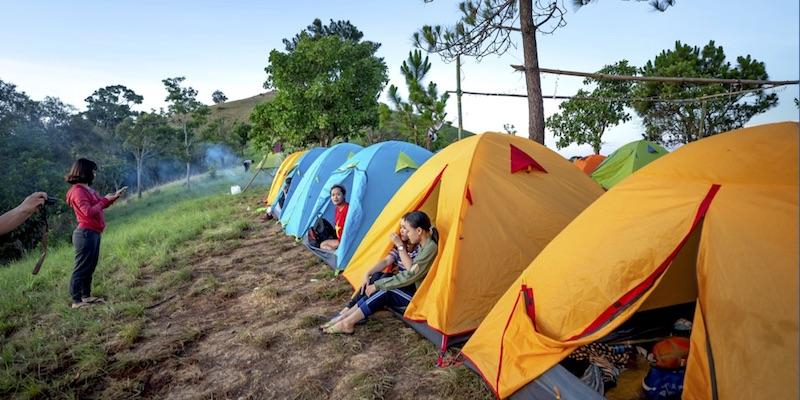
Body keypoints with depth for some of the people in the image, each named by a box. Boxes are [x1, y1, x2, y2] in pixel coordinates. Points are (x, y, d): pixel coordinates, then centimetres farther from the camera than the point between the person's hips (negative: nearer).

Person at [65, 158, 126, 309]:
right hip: (86, 234, -10)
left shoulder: (87, 189, 14)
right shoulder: (78, 191, -15)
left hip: (93, 233, 10)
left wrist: (114, 196, 13)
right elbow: (89, 212, -23)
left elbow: (99, 205, 22)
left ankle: (86, 296, 24)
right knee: (81, 268, -4)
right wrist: (105, 199, -15)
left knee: (90, 267, 16)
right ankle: (76, 301, 3)